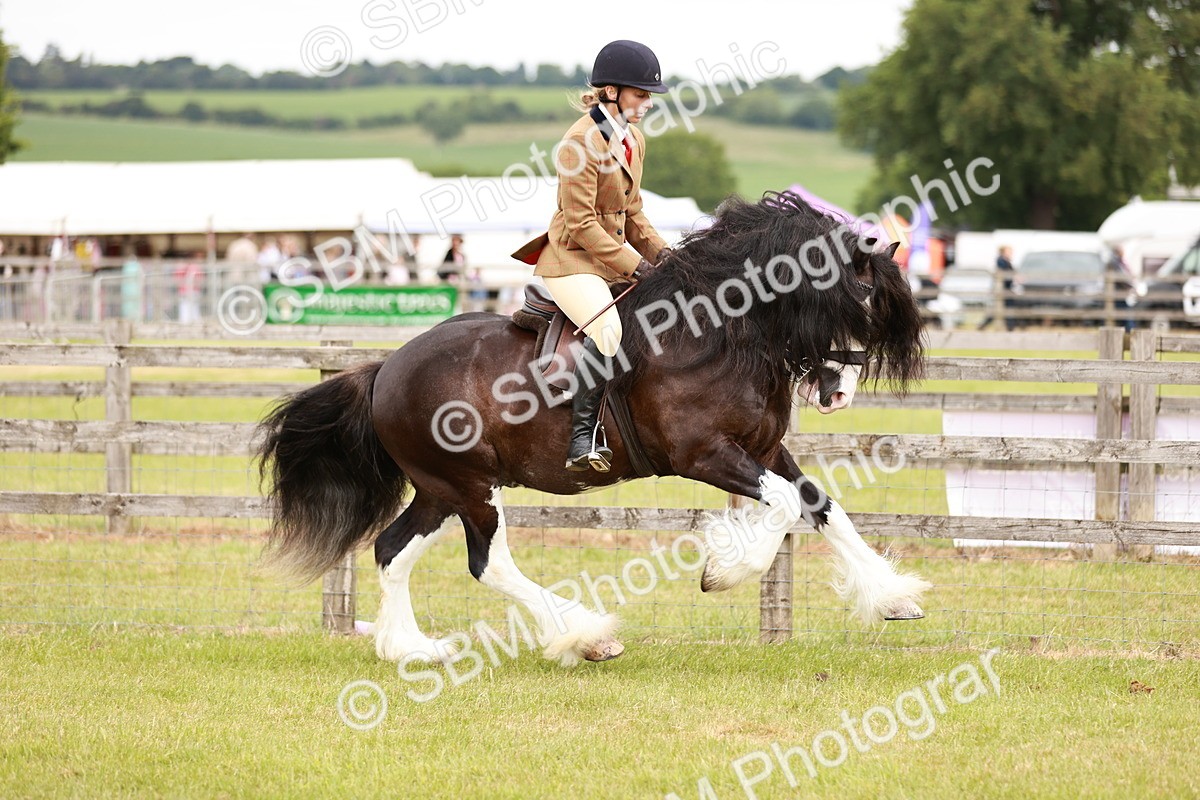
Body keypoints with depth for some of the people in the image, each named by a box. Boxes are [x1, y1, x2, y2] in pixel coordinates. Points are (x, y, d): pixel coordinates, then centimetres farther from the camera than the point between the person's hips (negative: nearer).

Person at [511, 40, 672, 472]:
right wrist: (634, 266, -20)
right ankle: (582, 439, -30)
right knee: (607, 327, -33)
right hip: (571, 261, -10)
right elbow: (581, 224, -19)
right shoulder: (582, 142, -16)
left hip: (610, 256, 10)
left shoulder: (634, 140, 12)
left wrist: (659, 251, 2)